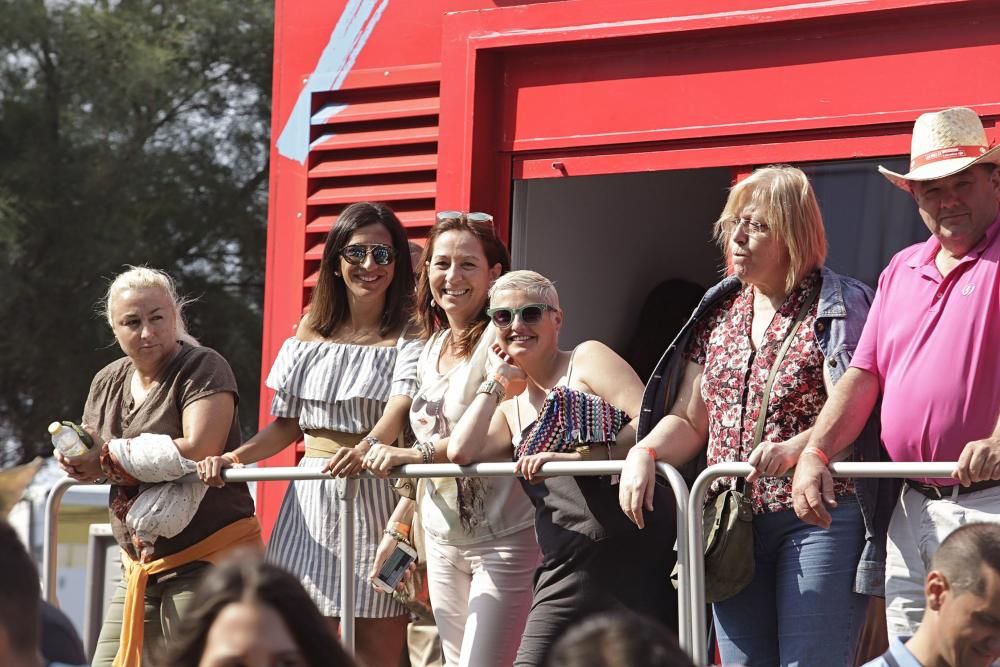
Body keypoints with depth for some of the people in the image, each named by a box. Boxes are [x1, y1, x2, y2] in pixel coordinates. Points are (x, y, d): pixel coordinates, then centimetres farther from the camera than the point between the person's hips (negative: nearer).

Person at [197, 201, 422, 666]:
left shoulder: (408, 337, -1)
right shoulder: (311, 332, 14)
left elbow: (399, 407, -18)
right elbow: (288, 423, 17)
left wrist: (365, 450, -38)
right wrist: (236, 458, 1)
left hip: (376, 495, -4)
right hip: (311, 500, 4)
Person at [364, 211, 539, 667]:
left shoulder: (501, 337, -10)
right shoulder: (432, 349, 14)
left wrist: (417, 453, -29)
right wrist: (397, 525, 23)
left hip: (503, 539, -8)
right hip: (443, 540, 8)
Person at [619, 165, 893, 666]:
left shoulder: (839, 306, -4)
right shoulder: (719, 313, 16)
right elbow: (689, 420, 17)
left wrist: (793, 449, -33)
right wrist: (644, 453, -3)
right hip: (733, 524, 6)